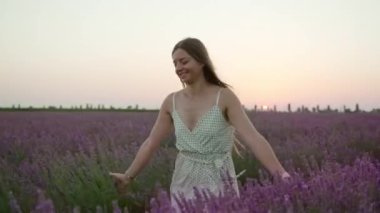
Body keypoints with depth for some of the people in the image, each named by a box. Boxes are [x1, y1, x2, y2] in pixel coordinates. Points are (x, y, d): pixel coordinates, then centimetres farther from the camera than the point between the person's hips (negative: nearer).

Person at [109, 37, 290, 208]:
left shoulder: (224, 97, -11)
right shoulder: (171, 102, 2)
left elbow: (253, 138, -19)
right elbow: (151, 143, 8)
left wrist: (282, 176, -27)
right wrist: (128, 177, 7)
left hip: (218, 184, -4)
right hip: (184, 184, 4)